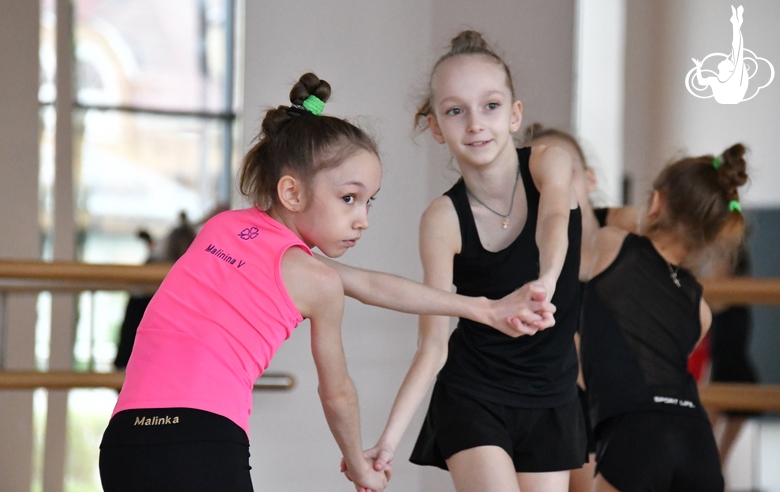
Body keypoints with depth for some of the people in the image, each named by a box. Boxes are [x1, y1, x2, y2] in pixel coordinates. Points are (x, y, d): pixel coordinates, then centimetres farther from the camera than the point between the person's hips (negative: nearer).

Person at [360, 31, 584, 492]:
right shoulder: (444, 220, -12)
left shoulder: (549, 164, -9)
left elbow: (554, 218, -33)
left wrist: (546, 282, -56)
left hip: (552, 397, 2)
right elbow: (433, 345, -11)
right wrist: (390, 438, -23)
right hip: (472, 396, -2)